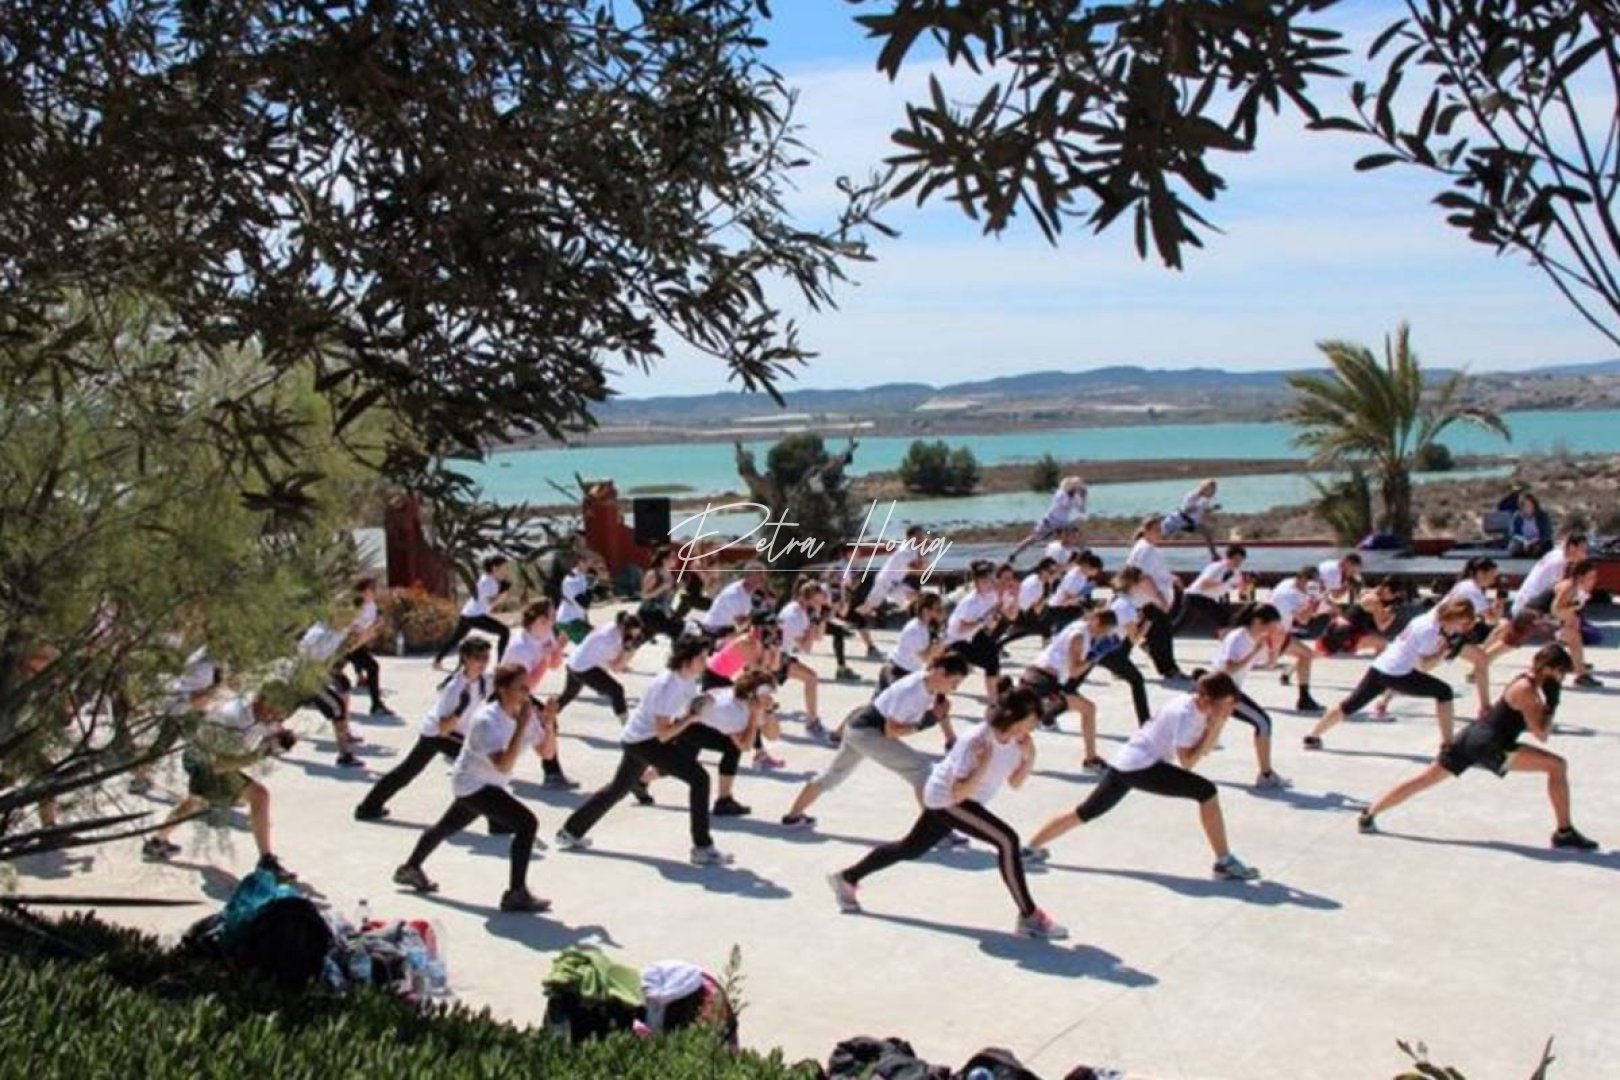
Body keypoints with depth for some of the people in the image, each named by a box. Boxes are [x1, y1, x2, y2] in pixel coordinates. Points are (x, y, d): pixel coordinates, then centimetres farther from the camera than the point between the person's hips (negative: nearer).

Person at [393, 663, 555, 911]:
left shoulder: (525, 714, -7)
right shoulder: (486, 720, -29)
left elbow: (545, 751, -5)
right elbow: (504, 765, -38)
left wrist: (548, 722, -20)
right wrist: (522, 726, -40)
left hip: (491, 785, 9)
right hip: (472, 784, -9)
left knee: (448, 826, 28)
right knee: (526, 823, -23)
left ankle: (410, 868, 51)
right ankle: (516, 894, -19)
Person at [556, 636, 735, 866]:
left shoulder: (688, 679, -1)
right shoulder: (667, 686, -27)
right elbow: (663, 734, -27)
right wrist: (690, 717, -27)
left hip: (636, 738, 10)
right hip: (642, 740, -10)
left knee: (619, 788, 25)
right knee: (699, 778, -17)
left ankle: (571, 832, 38)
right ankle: (703, 848, -14)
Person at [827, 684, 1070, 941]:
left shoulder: (1016, 738, -10)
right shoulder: (976, 741, -32)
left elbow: (1015, 782, -1)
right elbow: (958, 793, -33)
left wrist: (1029, 758, -17)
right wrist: (983, 766, -44)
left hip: (953, 799, 9)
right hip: (946, 799, -9)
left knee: (912, 848, 23)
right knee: (1007, 840, -23)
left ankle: (847, 878, 39)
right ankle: (1029, 917, -15)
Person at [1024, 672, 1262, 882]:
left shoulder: (1200, 707, 7)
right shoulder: (1185, 713, -19)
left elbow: (1204, 748, 12)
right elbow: (1187, 762, -17)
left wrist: (1218, 725, -4)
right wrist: (1214, 728, -19)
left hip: (1124, 764, 10)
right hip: (1140, 766, -10)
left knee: (1085, 813, 19)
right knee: (1207, 792, -15)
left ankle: (1030, 848, 27)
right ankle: (1225, 863, -10)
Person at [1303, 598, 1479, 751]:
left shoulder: (1431, 616, 8)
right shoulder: (1430, 630, -15)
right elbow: (1423, 665, -11)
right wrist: (1444, 651, -10)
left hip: (1379, 667, 9)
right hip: (1397, 674, -9)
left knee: (1351, 705, 15)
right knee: (1444, 692, -1)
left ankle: (1312, 736, 18)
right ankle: (1447, 744, -2)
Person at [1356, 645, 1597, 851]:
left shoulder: (1525, 683, 15)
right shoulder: (1526, 689, -13)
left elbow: (1537, 728, 21)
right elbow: (1541, 735, -15)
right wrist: (1551, 704, -9)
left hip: (1472, 737, 9)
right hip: (1488, 746, -9)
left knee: (1423, 780, 13)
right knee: (1557, 766, -8)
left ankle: (1368, 815, 16)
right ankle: (1564, 832, -6)